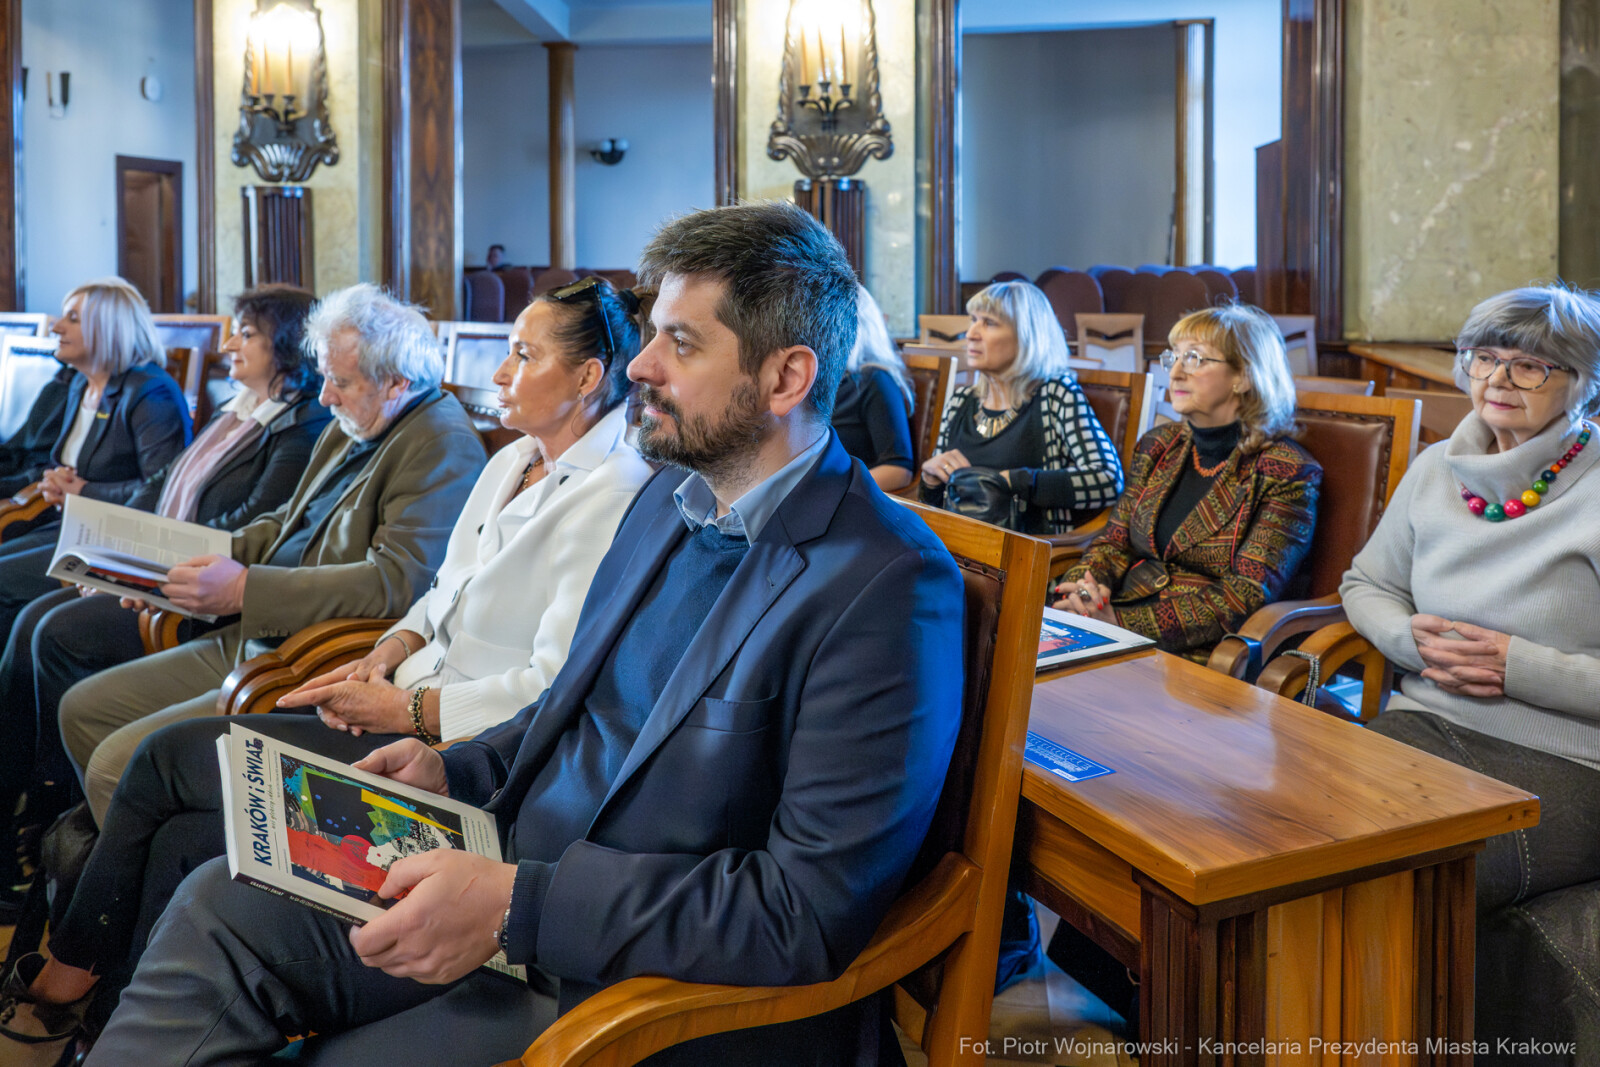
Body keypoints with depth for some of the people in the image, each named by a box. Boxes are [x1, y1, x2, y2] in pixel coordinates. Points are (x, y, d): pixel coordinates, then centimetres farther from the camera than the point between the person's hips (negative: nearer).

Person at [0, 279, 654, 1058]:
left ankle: (65, 979, 18)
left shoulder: (610, 495, -16)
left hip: (460, 745, -8)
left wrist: (404, 709, -17)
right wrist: (386, 655, 0)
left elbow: (556, 687, -21)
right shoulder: (511, 463, 14)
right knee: (187, 838, -6)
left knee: (172, 755, -5)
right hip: (405, 703, 8)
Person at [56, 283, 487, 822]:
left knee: (121, 763, -18)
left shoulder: (445, 447, -16)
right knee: (83, 708, 15)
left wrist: (245, 590, -24)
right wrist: (197, 563, 7)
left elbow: (400, 581, -26)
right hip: (255, 641, 11)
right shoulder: (350, 429, 14)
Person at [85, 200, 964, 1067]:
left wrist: (519, 906, -24)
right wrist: (455, 770, 2)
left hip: (659, 977, -7)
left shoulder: (890, 592, -21)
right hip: (520, 876, 7)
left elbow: (813, 911, -25)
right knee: (222, 904, -4)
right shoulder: (667, 500, 7)